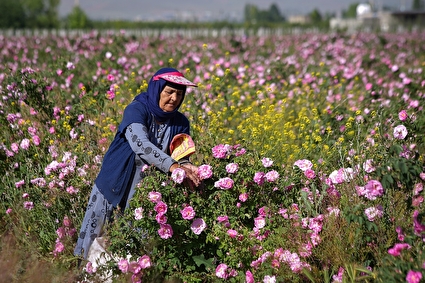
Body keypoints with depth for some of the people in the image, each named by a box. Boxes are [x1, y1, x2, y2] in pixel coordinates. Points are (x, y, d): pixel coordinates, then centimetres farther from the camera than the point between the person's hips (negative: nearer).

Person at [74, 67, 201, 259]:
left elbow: (181, 157, -7)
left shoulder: (180, 123, -1)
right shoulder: (137, 110, -15)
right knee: (96, 237, 6)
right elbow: (140, 144, -32)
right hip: (115, 185, -3)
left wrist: (185, 166, -31)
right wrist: (171, 166, -44)